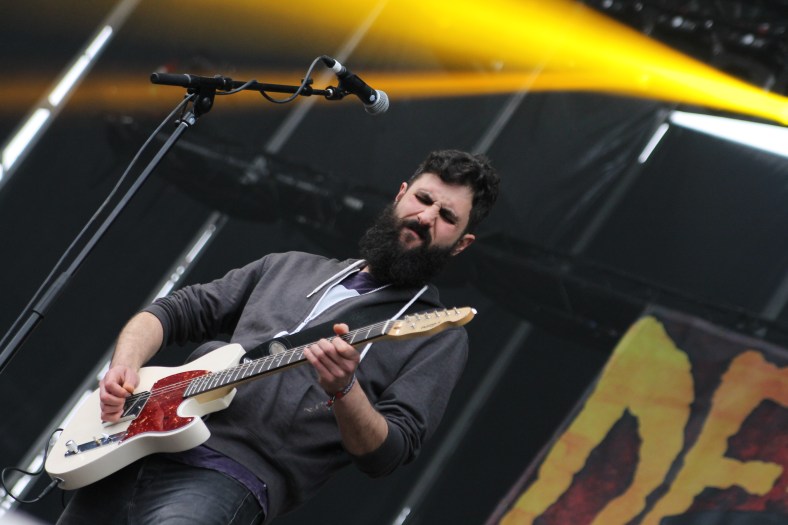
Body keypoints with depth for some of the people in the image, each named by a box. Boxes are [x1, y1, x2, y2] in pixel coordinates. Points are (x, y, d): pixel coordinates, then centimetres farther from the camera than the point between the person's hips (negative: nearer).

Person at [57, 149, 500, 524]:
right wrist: (125, 365, 3)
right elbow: (169, 313, 24)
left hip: (232, 478, -5)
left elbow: (386, 454, -3)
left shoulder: (439, 336, 8)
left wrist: (343, 390, -22)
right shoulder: (290, 268, 24)